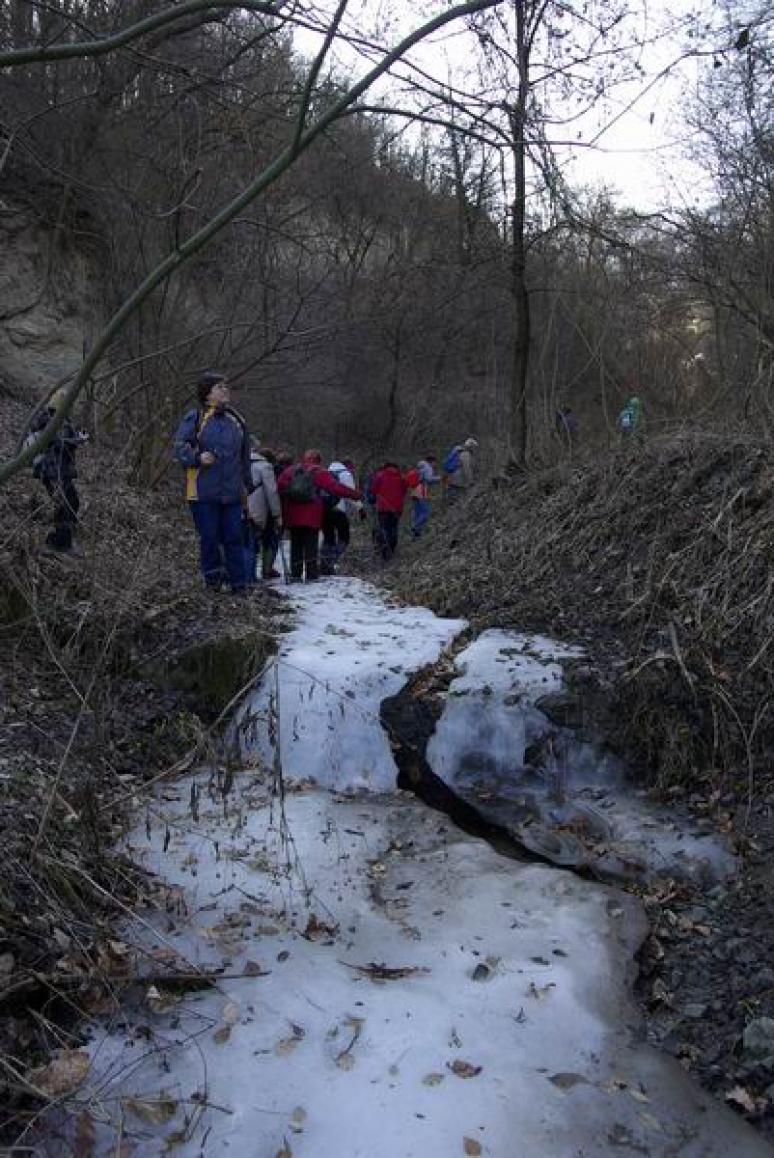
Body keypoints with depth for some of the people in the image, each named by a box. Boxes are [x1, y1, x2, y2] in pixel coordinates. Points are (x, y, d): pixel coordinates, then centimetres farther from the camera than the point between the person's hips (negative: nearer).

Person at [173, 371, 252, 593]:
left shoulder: (236, 420, 14)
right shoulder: (195, 418, -1)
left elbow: (245, 456, 20)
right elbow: (179, 446, -3)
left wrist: (247, 484, 18)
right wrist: (197, 457, -21)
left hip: (232, 492, 4)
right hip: (204, 492, -4)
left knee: (234, 538, 4)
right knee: (209, 538, 2)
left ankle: (238, 584, 10)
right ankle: (212, 581, 14)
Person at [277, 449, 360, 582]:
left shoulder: (290, 470, 11)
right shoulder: (319, 473, -3)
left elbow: (280, 486, 4)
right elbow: (335, 487, -11)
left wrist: (284, 508, 11)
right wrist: (355, 494, -8)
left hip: (293, 516, 4)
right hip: (311, 517, -4)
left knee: (296, 545, 12)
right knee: (311, 545, 2)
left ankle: (295, 573, 12)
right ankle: (311, 575, 0)